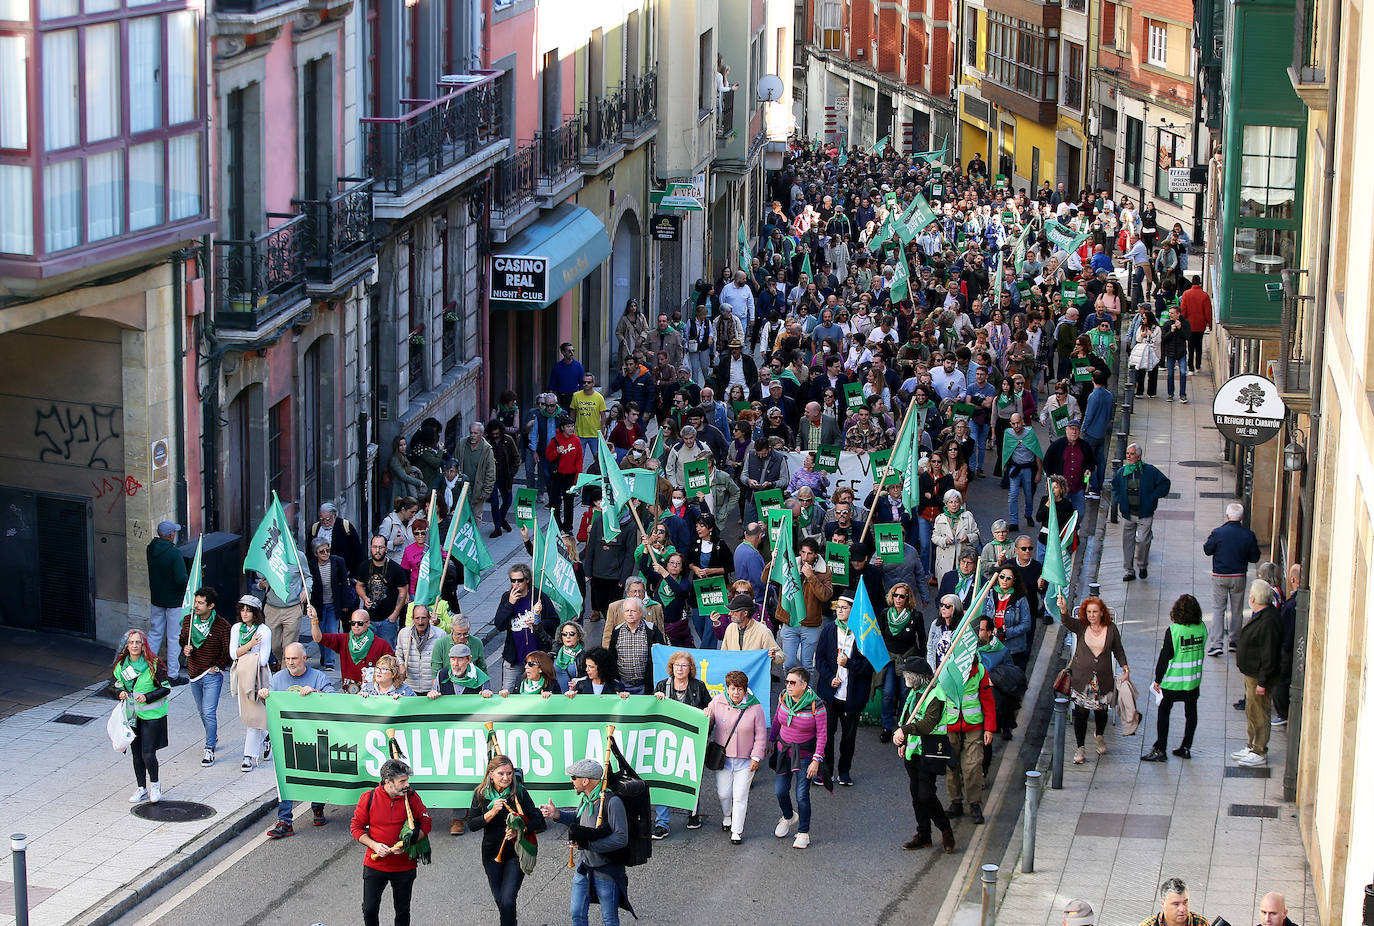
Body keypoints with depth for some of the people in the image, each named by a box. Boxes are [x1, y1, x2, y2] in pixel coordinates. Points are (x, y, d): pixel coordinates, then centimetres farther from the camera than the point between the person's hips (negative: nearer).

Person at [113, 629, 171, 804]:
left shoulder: (153, 664, -13)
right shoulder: (121, 665, 2)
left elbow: (166, 688, -9)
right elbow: (118, 683, 18)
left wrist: (147, 697, -20)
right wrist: (121, 692, -4)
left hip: (152, 714, -5)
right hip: (132, 715, 5)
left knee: (148, 754, -8)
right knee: (136, 753, 9)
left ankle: (155, 783, 18)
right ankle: (141, 789, 23)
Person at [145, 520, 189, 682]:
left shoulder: (151, 549, -2)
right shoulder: (174, 553, -22)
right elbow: (181, 580, -23)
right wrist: (193, 579, -4)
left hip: (156, 600, 6)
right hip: (174, 601, -6)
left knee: (154, 634, 17)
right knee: (174, 638, 3)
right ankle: (173, 675, 7)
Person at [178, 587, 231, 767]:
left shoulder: (222, 625, -15)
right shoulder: (188, 620, -1)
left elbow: (228, 651, -7)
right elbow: (182, 638, 16)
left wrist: (218, 667, -11)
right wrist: (185, 648, -5)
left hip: (212, 675, -6)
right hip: (194, 674, 6)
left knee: (209, 713, -11)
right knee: (202, 712, 19)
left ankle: (210, 750, -3)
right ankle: (213, 738, 40)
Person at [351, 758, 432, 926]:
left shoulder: (411, 798, -7)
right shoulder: (368, 798, -9)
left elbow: (426, 824, -1)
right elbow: (356, 827, 0)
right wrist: (374, 845, -16)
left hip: (404, 866, 1)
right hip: (374, 866, -1)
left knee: (403, 912, 12)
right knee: (369, 910, 0)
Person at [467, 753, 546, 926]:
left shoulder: (519, 792, -10)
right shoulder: (481, 793, -4)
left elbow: (538, 821, -9)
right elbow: (472, 825, -8)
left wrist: (520, 830, -26)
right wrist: (492, 812, -22)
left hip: (516, 853, -3)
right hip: (491, 852, 3)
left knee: (507, 900, -14)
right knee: (499, 899, 15)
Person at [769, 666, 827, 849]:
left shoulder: (816, 706, -21)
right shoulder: (784, 697, -7)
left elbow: (821, 735, -15)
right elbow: (777, 720, 11)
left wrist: (816, 760, -16)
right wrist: (771, 740, 15)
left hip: (804, 754, -5)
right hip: (783, 751, 5)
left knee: (802, 795, -2)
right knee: (780, 791, 9)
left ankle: (804, 833, 17)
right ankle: (788, 818, 40)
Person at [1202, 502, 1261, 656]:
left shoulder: (1218, 533, -15)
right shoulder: (1249, 535, -10)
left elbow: (1207, 550, -2)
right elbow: (1255, 558, -1)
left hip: (1220, 576, -2)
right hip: (1239, 577, 2)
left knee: (1218, 609, 5)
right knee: (1237, 610, 16)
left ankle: (1217, 643, -4)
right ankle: (1234, 641, 23)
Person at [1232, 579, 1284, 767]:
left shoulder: (1268, 622, -26)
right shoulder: (1259, 616, 7)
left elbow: (1269, 656, -25)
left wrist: (1262, 682, -22)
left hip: (1259, 676, -11)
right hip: (1251, 674, 11)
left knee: (1258, 713, -1)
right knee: (1251, 712, 20)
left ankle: (1259, 753, 9)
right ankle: (1252, 747, 32)